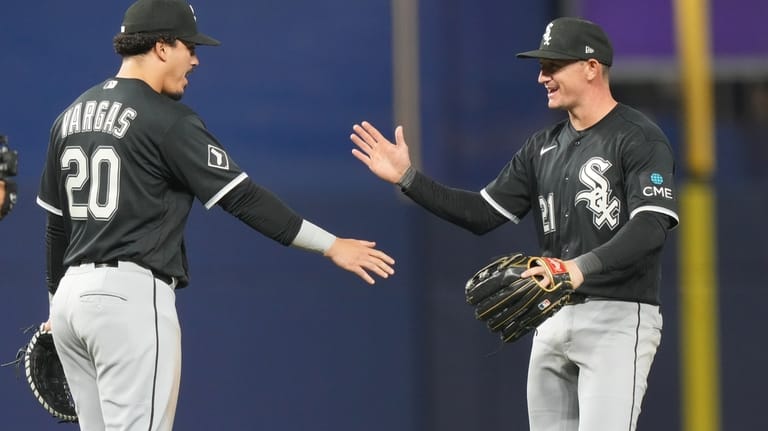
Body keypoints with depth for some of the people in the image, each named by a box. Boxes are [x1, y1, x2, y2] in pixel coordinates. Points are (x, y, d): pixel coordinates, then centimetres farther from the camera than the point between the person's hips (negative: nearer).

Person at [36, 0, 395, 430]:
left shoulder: (72, 117, 14)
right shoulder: (169, 120, -9)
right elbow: (243, 197, -11)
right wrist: (330, 245, -8)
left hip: (73, 295, 8)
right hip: (131, 297, -8)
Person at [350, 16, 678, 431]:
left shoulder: (640, 140, -7)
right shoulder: (543, 147, 16)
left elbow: (650, 229, -20)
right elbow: (482, 214, 14)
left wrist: (581, 267, -35)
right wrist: (407, 178, 5)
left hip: (617, 319, -8)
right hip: (552, 320, 8)